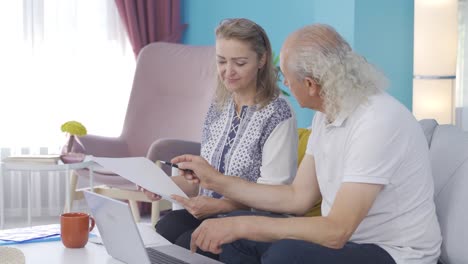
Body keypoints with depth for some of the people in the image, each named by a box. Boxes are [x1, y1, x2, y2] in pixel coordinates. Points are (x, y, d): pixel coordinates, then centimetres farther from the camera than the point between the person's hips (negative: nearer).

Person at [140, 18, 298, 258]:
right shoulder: (218, 108, 10)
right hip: (210, 213, 5)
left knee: (188, 244, -30)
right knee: (164, 230, -26)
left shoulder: (278, 115, -11)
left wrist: (217, 205, -27)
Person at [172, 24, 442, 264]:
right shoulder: (326, 115, 3)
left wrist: (242, 224, -26)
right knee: (236, 238, 3)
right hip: (346, 236, 9)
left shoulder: (378, 122, -26)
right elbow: (298, 197, 10)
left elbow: (336, 231, -29)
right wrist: (216, 180, 8)